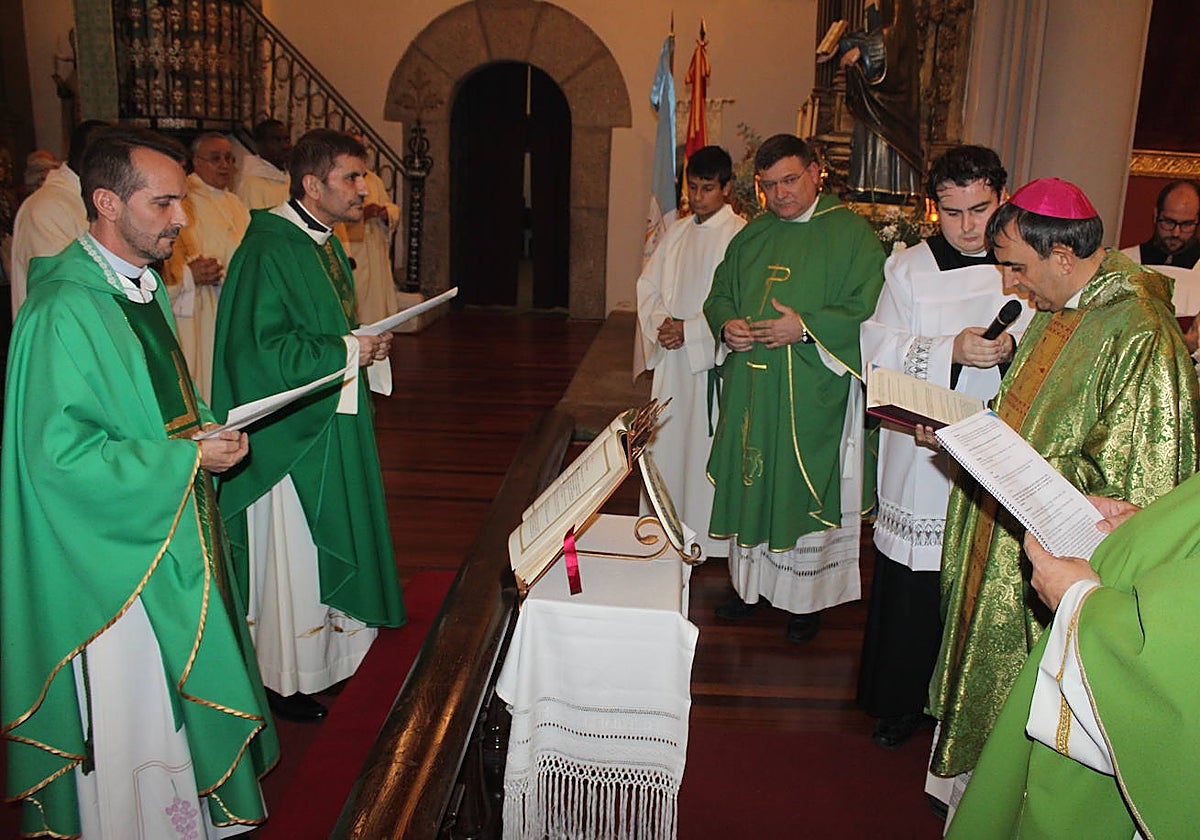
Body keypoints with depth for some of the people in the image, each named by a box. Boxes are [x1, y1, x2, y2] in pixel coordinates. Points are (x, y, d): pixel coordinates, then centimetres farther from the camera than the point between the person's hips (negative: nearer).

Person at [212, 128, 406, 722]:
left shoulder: (324, 243, 10)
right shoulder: (268, 250, -20)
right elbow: (263, 351, -25)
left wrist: (365, 346, 2)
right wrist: (347, 351, -20)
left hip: (331, 422, 10)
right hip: (289, 433, -9)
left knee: (324, 546, 19)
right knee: (289, 554, 4)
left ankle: (321, 655, 35)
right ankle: (283, 679, 22)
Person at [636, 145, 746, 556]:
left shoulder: (740, 236, -9)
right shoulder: (677, 233, 12)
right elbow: (648, 284, 13)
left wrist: (689, 330, -16)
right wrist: (660, 321, -6)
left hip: (712, 360, -6)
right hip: (671, 359, 7)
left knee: (705, 443, -3)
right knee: (666, 441, 12)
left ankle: (705, 534, 9)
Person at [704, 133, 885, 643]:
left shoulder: (851, 232, -4)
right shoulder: (752, 236, 13)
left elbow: (869, 308, -11)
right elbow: (719, 294, 18)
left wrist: (806, 327, -21)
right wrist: (727, 324, -4)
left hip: (813, 395, -5)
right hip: (750, 388, 5)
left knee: (805, 486, 3)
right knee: (750, 482, 13)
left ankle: (807, 598, 19)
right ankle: (750, 583, 30)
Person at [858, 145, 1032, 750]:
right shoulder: (908, 269, 4)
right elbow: (878, 352, -4)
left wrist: (1012, 350, -17)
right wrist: (951, 351, -19)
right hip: (922, 451, 0)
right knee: (912, 584, 4)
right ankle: (900, 703, 24)